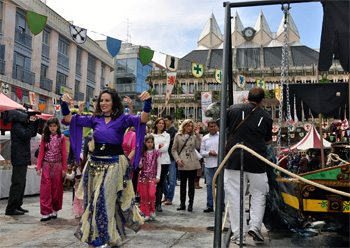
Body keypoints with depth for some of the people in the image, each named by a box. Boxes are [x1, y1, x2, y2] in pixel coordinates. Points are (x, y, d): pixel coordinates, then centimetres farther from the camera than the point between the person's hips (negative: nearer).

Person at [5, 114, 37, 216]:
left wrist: (34, 122, 6)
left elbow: (33, 133, 19)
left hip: (23, 159, 10)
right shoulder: (17, 125, -12)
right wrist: (31, 123, -15)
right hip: (19, 159, -10)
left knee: (21, 183, 14)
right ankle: (11, 208, -6)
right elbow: (26, 135, -22)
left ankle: (17, 205, 21)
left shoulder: (23, 125, 18)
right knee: (18, 183, -9)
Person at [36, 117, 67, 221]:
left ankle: (55, 210, 19)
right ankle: (46, 212, 1)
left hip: (57, 166, -1)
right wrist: (38, 167, -1)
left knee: (57, 188, 5)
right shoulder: (45, 137, 6)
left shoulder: (61, 137, 1)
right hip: (46, 166, 1)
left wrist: (64, 169, -1)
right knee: (45, 189, -3)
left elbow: (64, 154, 1)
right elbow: (41, 153, 6)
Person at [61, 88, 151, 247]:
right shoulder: (95, 119, 7)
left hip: (114, 165, -5)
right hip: (95, 165, 5)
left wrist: (147, 102, -35)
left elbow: (142, 119, -19)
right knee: (92, 202, 11)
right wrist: (64, 104, -10)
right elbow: (69, 119, 7)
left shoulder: (122, 119, -3)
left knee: (105, 201, -1)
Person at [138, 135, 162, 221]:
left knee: (151, 194, -13)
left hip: (153, 177, -2)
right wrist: (139, 165, -12)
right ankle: (147, 214, 10)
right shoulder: (142, 153, 8)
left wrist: (158, 176, -3)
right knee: (144, 196, 0)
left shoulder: (156, 153, 3)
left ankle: (152, 211, 12)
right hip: (143, 176, 2)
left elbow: (159, 165, 4)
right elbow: (140, 165, 12)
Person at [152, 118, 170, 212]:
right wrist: (160, 146, -5)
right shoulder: (151, 135, 14)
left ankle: (158, 204, 0)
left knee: (161, 183, -2)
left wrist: (155, 147, -1)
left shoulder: (167, 135, 11)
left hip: (164, 161, -1)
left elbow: (165, 148, -1)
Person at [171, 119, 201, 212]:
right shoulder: (178, 136, 6)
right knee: (182, 183, 7)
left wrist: (197, 135, -4)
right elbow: (174, 149, 5)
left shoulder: (193, 136, 10)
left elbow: (198, 147, -4)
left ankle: (190, 204, 13)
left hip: (193, 163, 1)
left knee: (191, 183, 4)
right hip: (182, 164, -1)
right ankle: (182, 203, 17)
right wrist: (177, 159, -6)